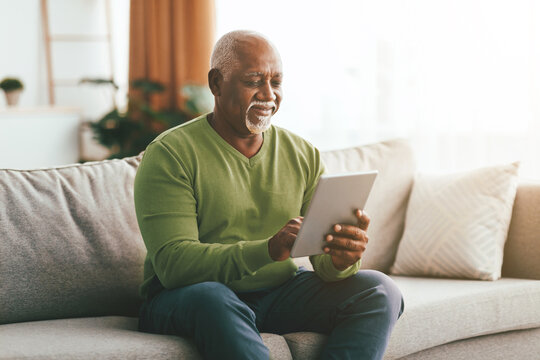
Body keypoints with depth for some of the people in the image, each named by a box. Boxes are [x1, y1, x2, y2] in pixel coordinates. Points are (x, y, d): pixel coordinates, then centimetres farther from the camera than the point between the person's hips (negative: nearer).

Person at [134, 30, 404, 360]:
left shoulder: (304, 156, 7)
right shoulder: (170, 154, -9)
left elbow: (324, 263, 1)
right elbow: (172, 262, -21)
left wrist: (341, 260, -26)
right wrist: (268, 250, -35)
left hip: (280, 291, 5)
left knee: (381, 292, -15)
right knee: (211, 299, -39)